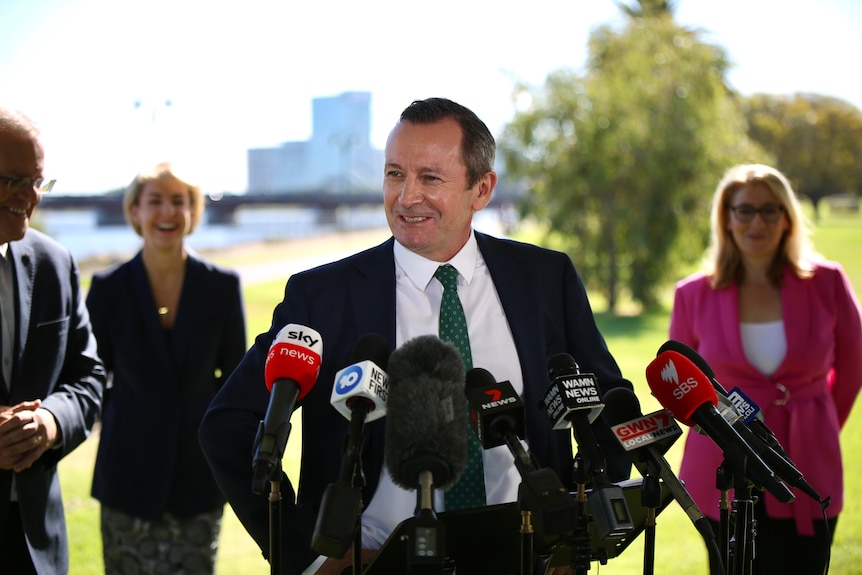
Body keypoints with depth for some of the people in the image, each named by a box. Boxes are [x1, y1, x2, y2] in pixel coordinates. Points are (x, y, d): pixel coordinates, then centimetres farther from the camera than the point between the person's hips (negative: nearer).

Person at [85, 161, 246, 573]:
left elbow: (234, 375, 7)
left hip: (199, 474, 0)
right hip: (129, 474, 0)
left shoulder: (222, 286, -3)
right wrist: (114, 423, 0)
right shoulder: (108, 288, -4)